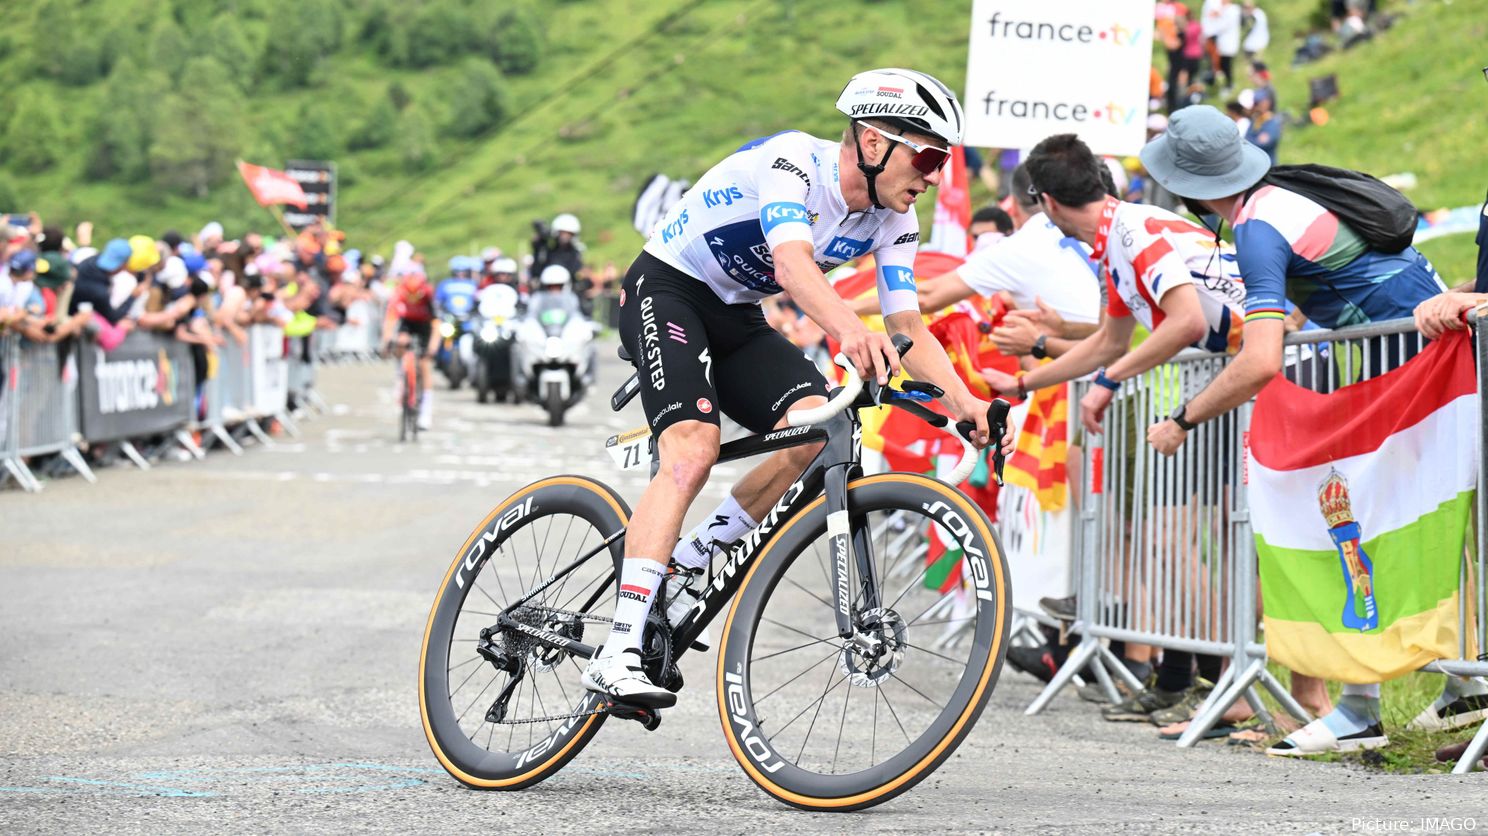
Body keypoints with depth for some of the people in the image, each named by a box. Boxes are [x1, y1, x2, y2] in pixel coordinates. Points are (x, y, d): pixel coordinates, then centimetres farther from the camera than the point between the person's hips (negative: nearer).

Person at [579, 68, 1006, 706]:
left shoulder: (892, 219, -4)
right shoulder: (792, 159, -27)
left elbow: (909, 326, -5)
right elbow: (792, 264, -44)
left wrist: (963, 400, -22)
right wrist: (852, 333, -63)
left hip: (737, 317, 7)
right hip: (668, 290, -7)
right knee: (693, 449, -29)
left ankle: (684, 567, -2)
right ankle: (616, 656, -34)